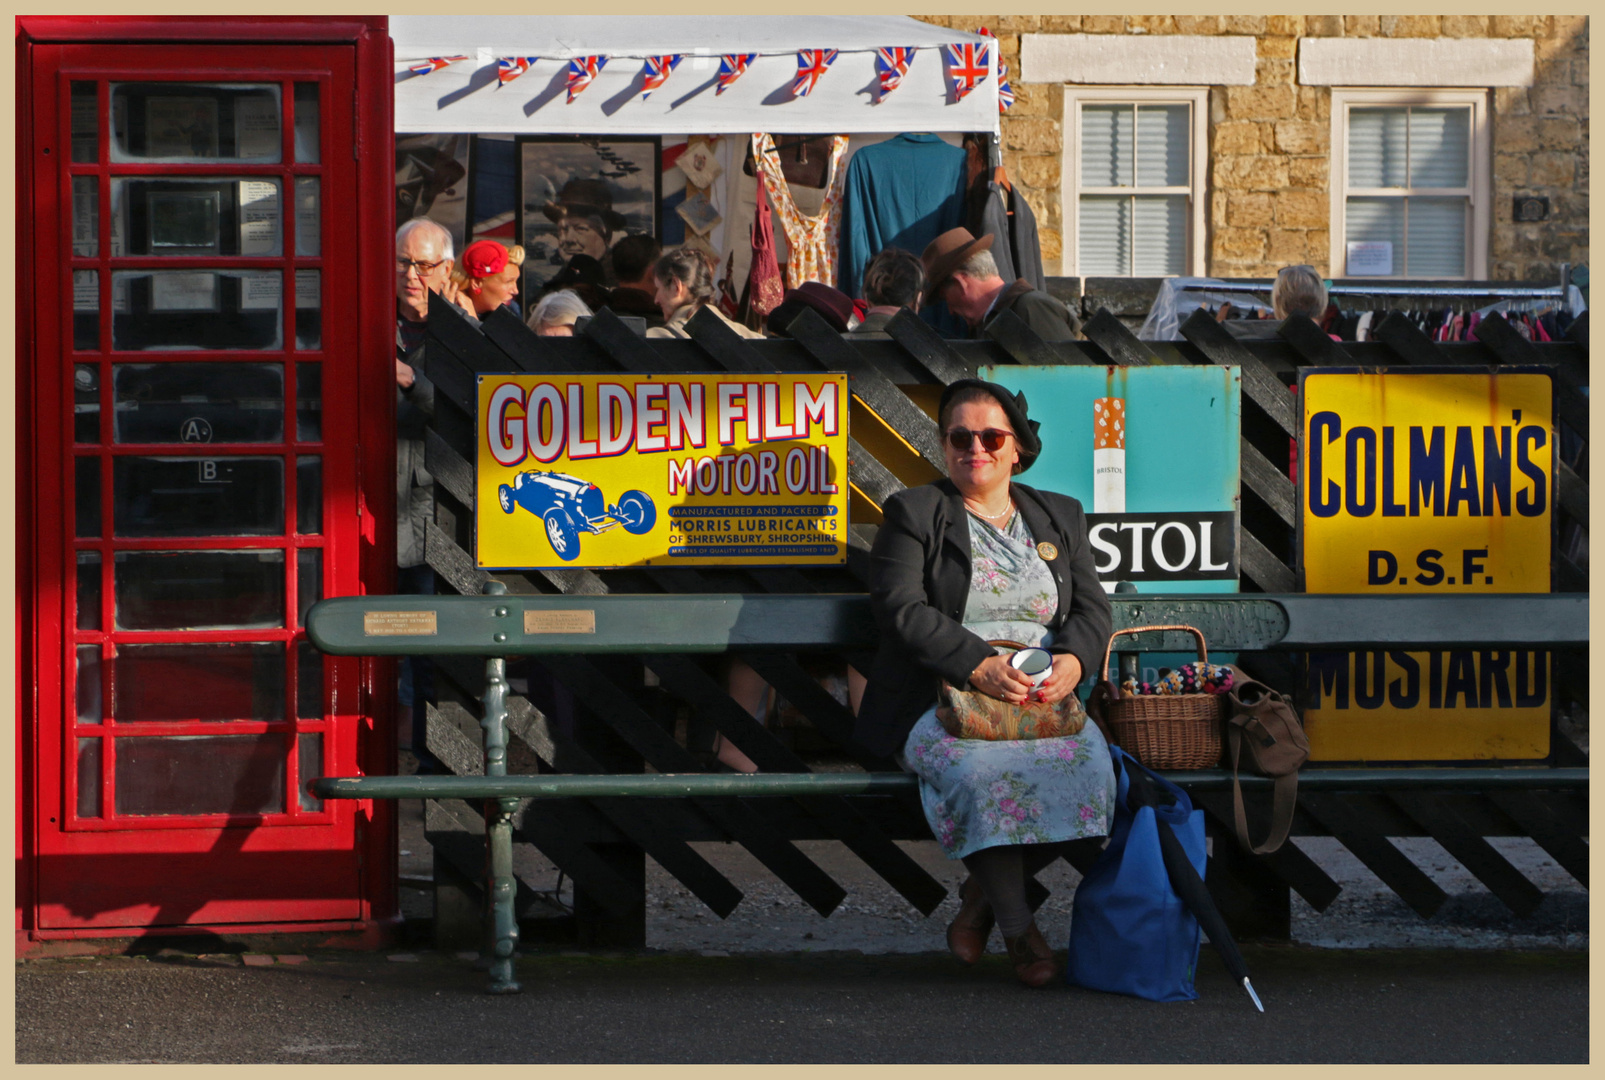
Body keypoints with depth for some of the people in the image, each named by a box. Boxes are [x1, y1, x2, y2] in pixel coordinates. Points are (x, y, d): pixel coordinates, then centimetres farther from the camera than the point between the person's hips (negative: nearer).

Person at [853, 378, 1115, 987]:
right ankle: (1017, 927, -17)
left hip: (1042, 700, 4)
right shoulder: (913, 513, 8)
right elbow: (902, 610, -6)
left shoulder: (1060, 518, 21)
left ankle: (981, 899, -10)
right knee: (987, 770, -36)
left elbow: (1092, 607, 12)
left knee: (1090, 765, -28)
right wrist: (978, 664, -21)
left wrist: (1072, 658, -13)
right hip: (939, 701, -3)